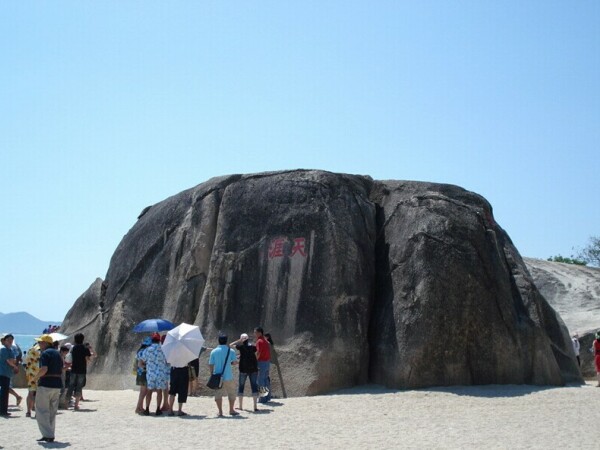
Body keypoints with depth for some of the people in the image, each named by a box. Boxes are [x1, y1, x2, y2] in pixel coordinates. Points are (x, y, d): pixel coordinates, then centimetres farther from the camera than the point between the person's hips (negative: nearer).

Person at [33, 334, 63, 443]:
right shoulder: (57, 353, 16)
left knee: (42, 411, -1)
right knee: (52, 411, 14)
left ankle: (48, 435, -8)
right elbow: (61, 370, 15)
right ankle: (50, 435, 18)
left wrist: (35, 377, -7)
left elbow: (44, 369, -22)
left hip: (46, 384, -8)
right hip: (57, 384, 8)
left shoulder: (45, 353, -10)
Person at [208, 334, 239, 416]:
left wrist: (212, 374, 11)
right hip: (228, 377, -1)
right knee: (231, 393, 13)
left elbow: (210, 365, 0)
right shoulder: (230, 351, -3)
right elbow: (235, 362, -2)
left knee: (218, 394, 6)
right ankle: (231, 410, 16)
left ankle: (220, 412, 4)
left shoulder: (214, 352, 0)